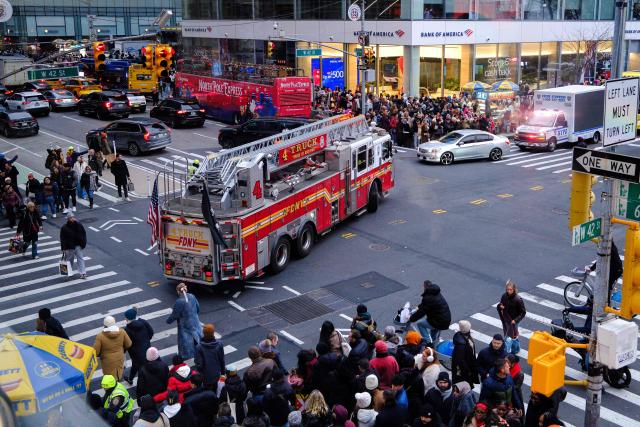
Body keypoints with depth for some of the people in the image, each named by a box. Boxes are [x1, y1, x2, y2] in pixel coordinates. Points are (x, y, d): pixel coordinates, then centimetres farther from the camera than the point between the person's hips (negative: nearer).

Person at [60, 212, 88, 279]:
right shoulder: (64, 228, -10)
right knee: (69, 259, 11)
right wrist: (63, 248, -13)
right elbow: (62, 239, -9)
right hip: (69, 247, -2)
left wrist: (83, 243, 1)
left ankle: (83, 273, -2)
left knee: (80, 258, -2)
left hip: (78, 245, 2)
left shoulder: (78, 225, -2)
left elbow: (84, 234, 6)